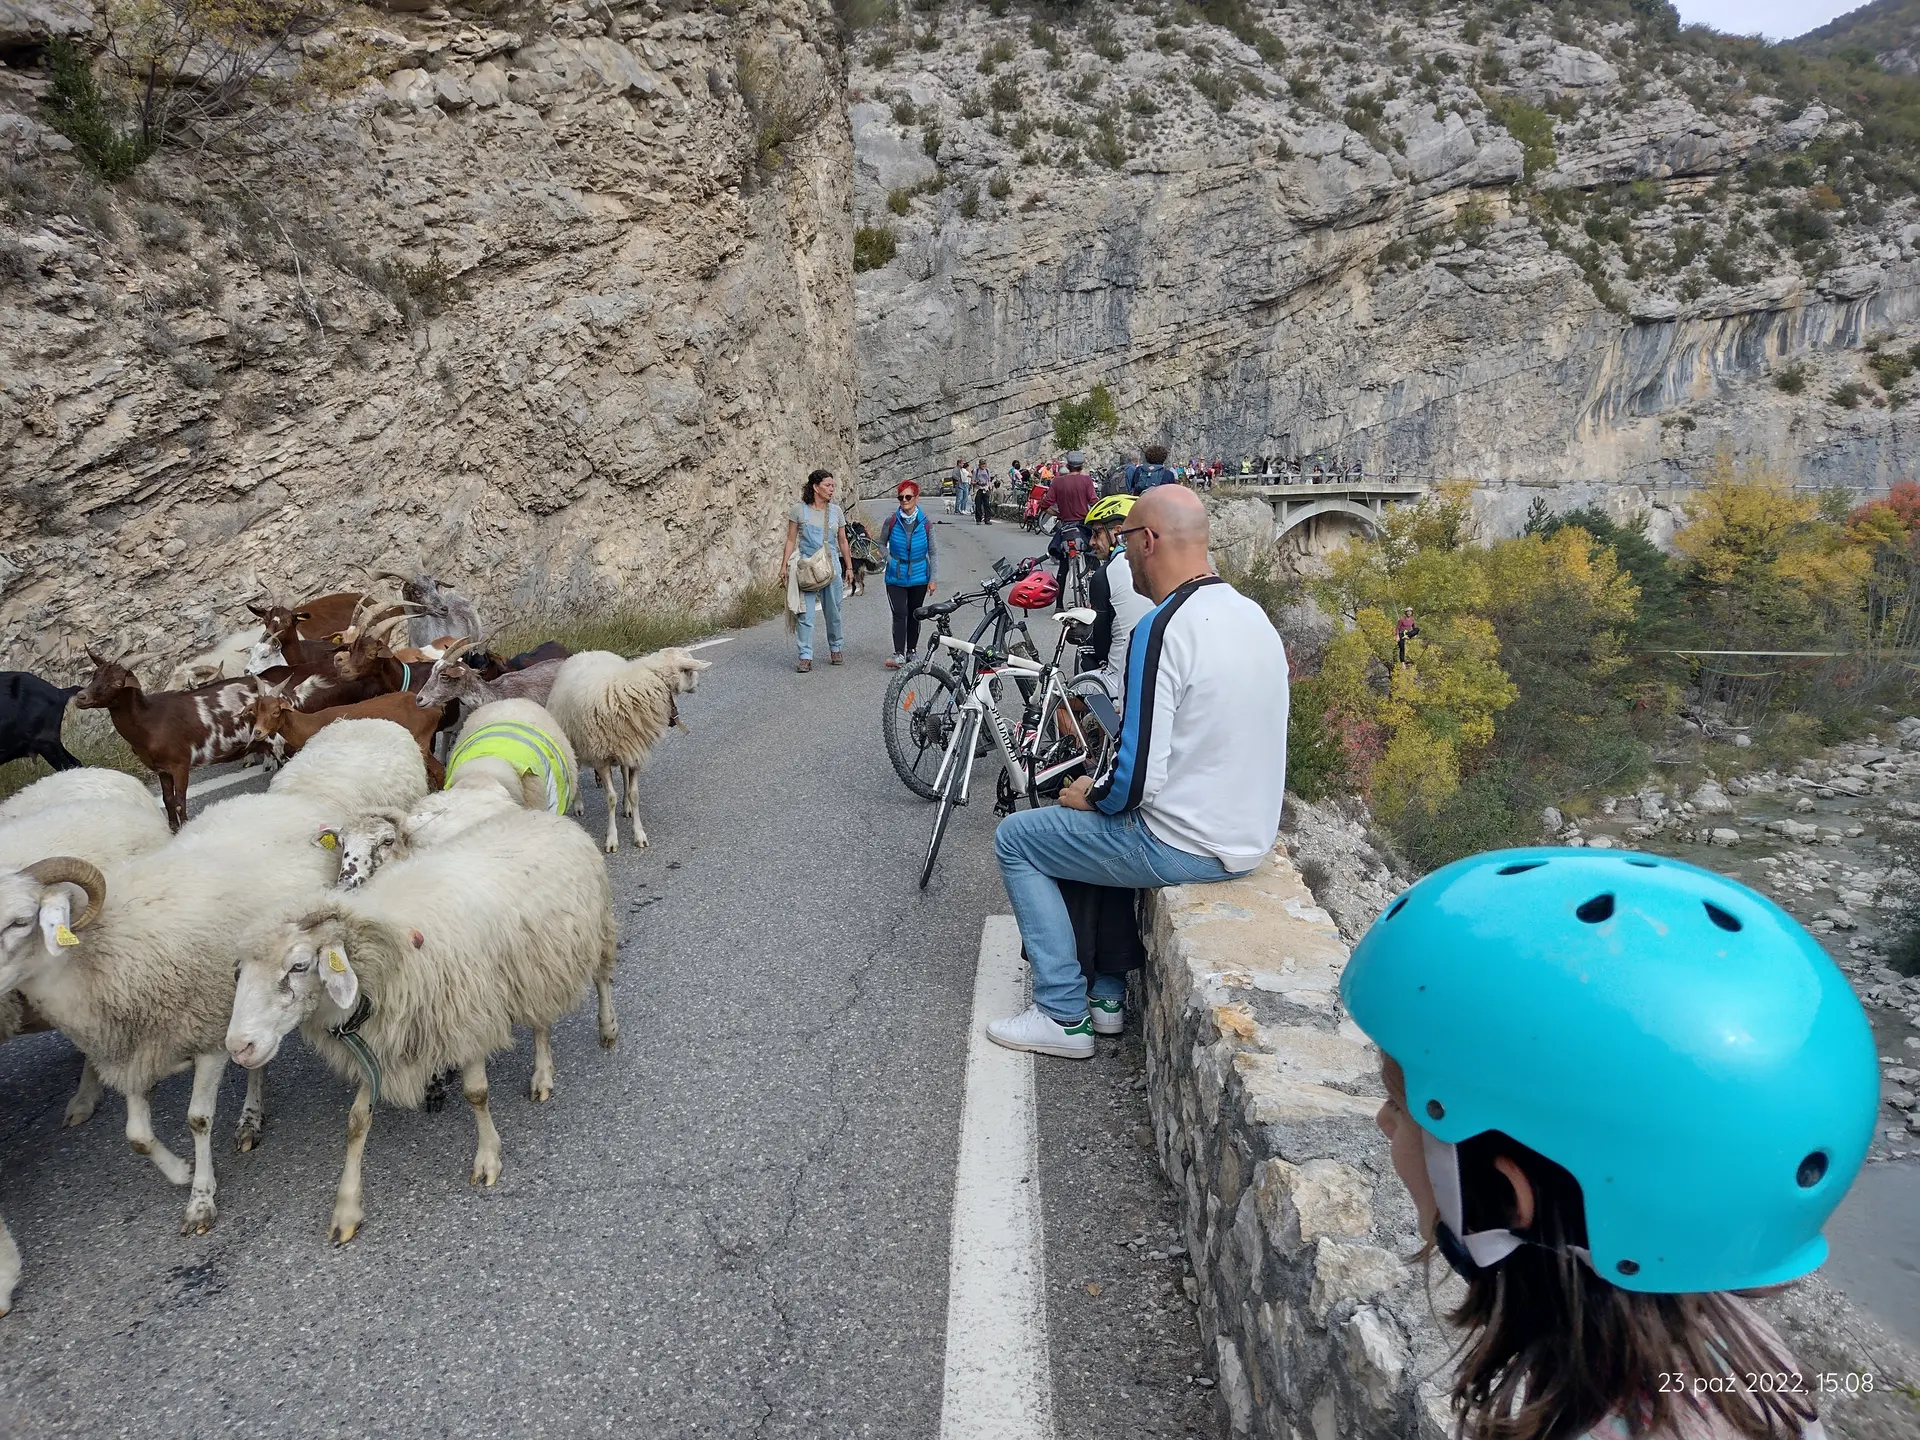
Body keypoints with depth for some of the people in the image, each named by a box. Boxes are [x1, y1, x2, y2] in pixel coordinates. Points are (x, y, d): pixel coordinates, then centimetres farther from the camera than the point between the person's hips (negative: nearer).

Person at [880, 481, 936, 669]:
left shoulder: (925, 524, -3)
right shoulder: (891, 521, -4)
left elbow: (932, 553, 2)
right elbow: (882, 544, 12)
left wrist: (933, 578, -3)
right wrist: (890, 560, -5)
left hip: (919, 577, 1)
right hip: (896, 577, -1)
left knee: (914, 615, 11)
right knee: (899, 614, -11)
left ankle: (912, 651, 23)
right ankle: (898, 654, -14)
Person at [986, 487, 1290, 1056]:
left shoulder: (1162, 630, -22)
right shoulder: (1252, 613, 6)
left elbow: (1136, 777, -25)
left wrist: (1090, 795, -3)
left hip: (1184, 847, -9)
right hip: (1248, 833, 9)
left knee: (1016, 837, 7)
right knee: (1098, 824, 30)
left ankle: (1064, 1016, 10)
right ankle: (1105, 992, 31)